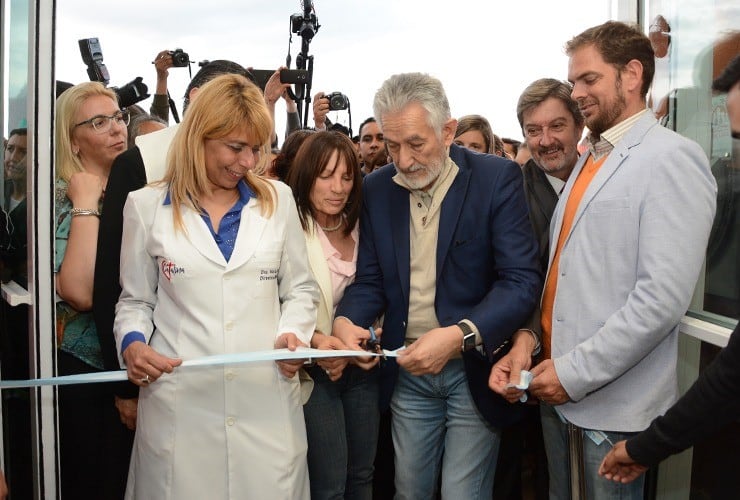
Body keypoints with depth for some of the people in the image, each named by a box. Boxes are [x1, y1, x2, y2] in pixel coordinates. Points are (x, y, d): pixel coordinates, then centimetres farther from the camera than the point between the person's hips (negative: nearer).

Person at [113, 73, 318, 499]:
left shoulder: (278, 199, 8)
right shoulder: (147, 206, 5)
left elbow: (300, 289, 12)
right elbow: (135, 300, 11)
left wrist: (294, 333, -6)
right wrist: (132, 343, -8)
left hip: (268, 399, 1)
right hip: (179, 401, -1)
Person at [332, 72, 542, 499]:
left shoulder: (497, 177, -11)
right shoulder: (378, 188, 2)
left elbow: (522, 281, -16)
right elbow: (371, 279, 6)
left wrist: (459, 335, -30)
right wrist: (347, 320, -16)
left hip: (476, 370, -3)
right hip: (409, 373, 4)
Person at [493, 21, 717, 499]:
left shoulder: (672, 159, -12)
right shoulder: (589, 159, 13)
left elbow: (663, 298, -20)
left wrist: (576, 373, -18)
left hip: (612, 403, -7)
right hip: (559, 390, 7)